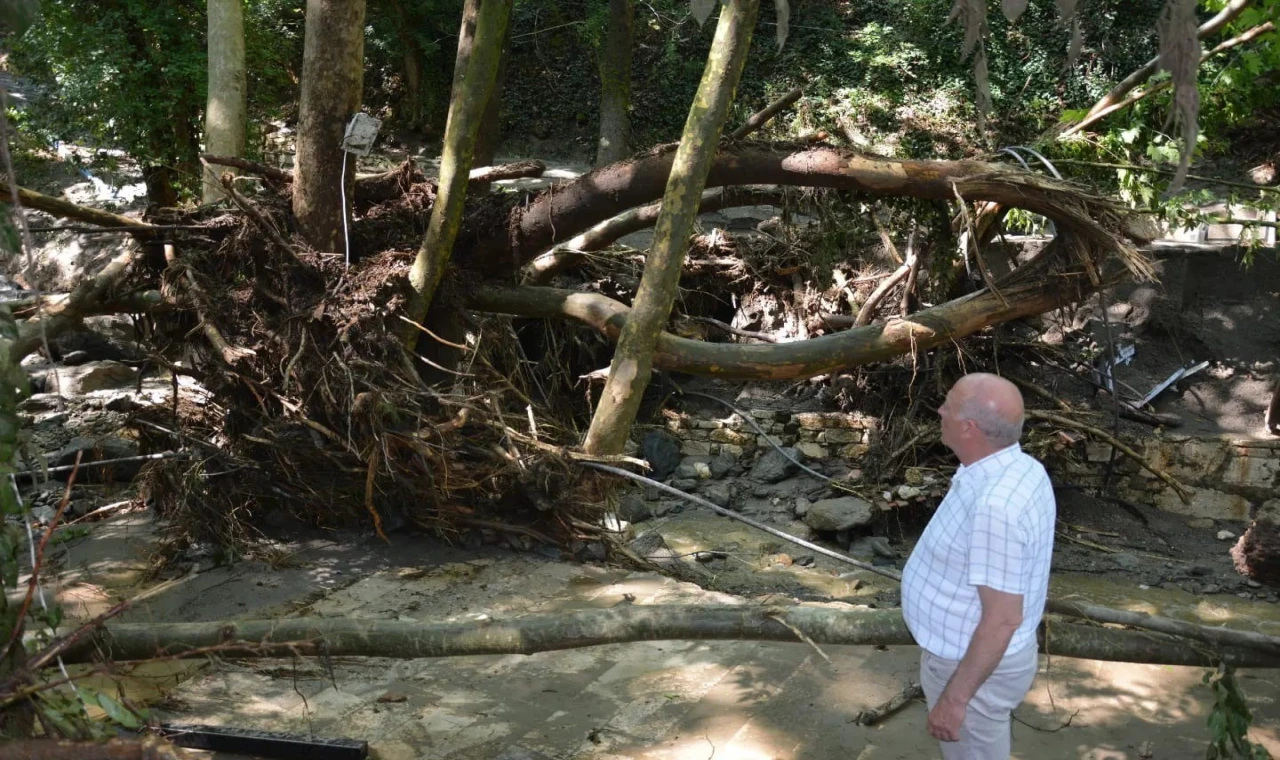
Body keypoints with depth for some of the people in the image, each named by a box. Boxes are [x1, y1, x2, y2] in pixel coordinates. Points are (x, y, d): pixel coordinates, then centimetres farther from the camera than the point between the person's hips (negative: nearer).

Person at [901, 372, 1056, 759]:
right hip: (970, 654, 9)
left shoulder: (995, 504, -35)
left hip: (976, 666, -9)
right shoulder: (1017, 469, -4)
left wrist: (954, 697, -22)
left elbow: (1002, 619, -30)